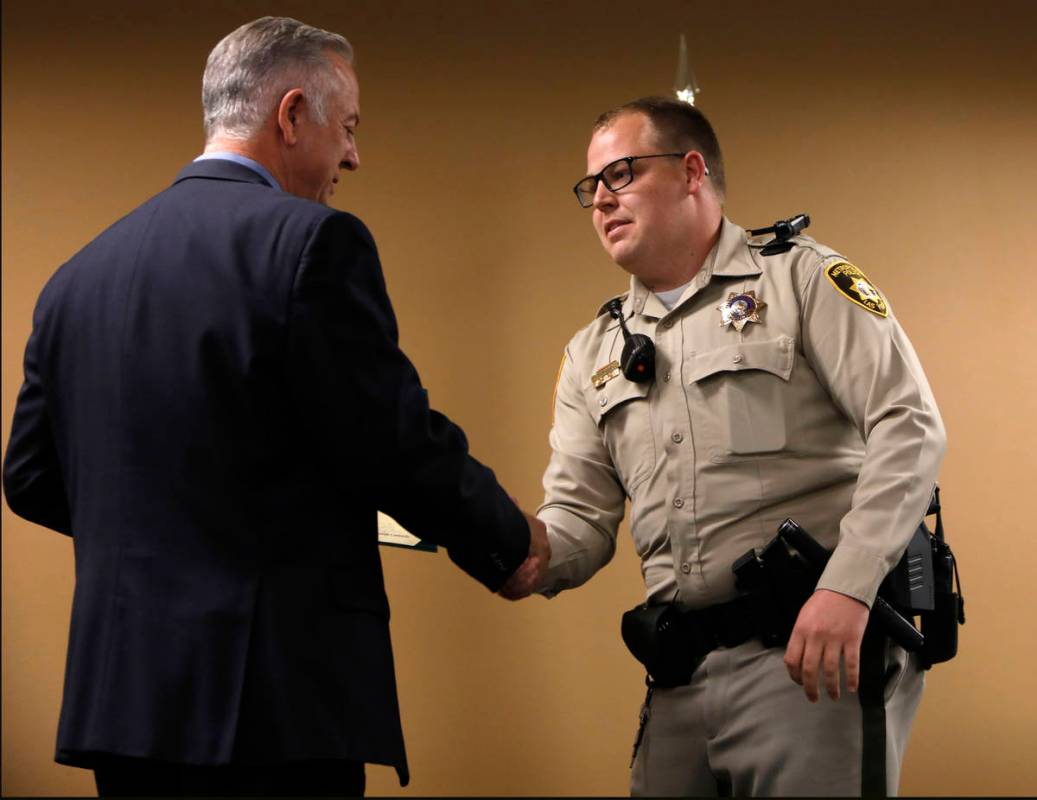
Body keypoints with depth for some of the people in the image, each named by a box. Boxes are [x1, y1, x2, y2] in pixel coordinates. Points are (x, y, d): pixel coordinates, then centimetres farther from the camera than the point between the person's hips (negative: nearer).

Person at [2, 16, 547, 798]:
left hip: (118, 693, 7)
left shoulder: (78, 274, 11)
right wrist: (513, 541, 5)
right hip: (275, 706, -7)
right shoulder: (312, 241, -10)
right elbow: (399, 447, -12)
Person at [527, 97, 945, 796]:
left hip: (814, 652, -5)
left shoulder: (800, 278, 1)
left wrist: (847, 588, -20)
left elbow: (910, 429, -9)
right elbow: (580, 523, 12)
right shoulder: (593, 354, 18)